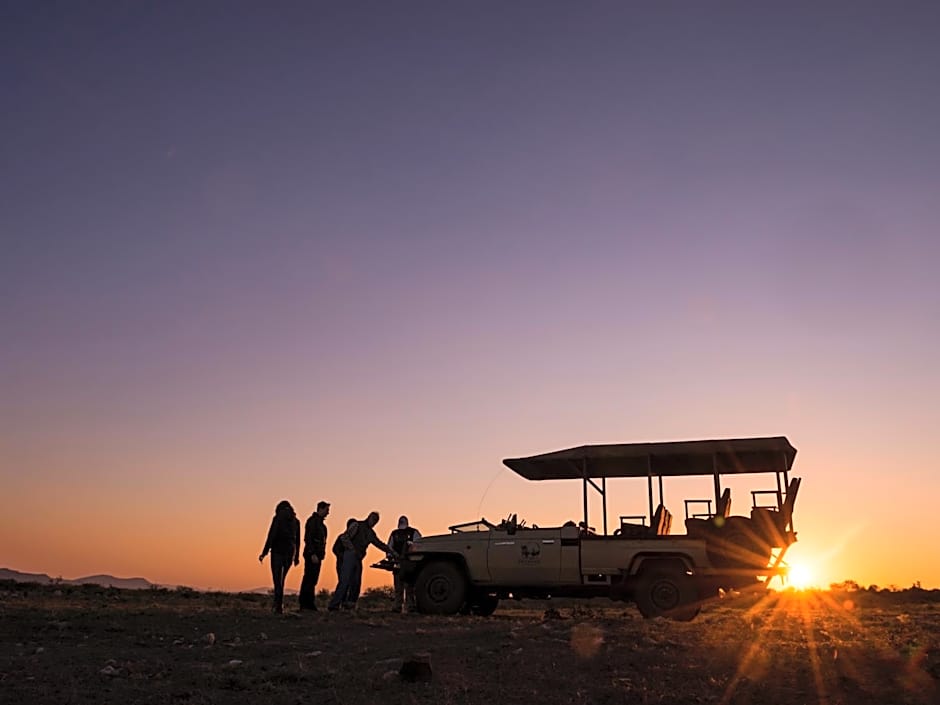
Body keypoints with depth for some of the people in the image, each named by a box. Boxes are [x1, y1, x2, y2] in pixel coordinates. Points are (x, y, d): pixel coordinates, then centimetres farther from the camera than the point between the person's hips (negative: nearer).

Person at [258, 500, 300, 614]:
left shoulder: (278, 518, -4)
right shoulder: (296, 521, 10)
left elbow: (271, 536, -11)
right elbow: (298, 540, 12)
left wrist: (264, 553, -9)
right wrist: (297, 556, 18)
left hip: (278, 551, -5)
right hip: (290, 553, 5)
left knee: (277, 579, -1)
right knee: (281, 579, 18)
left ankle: (278, 605, -8)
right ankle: (278, 603, 18)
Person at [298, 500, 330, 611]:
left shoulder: (320, 522, 19)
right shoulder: (313, 521, -11)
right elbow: (308, 538, -18)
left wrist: (321, 554, 15)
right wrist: (313, 554, -22)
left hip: (317, 555, 10)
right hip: (312, 555, -10)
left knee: (312, 580, 10)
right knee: (309, 579, -8)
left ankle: (308, 604, 13)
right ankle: (305, 604, -6)